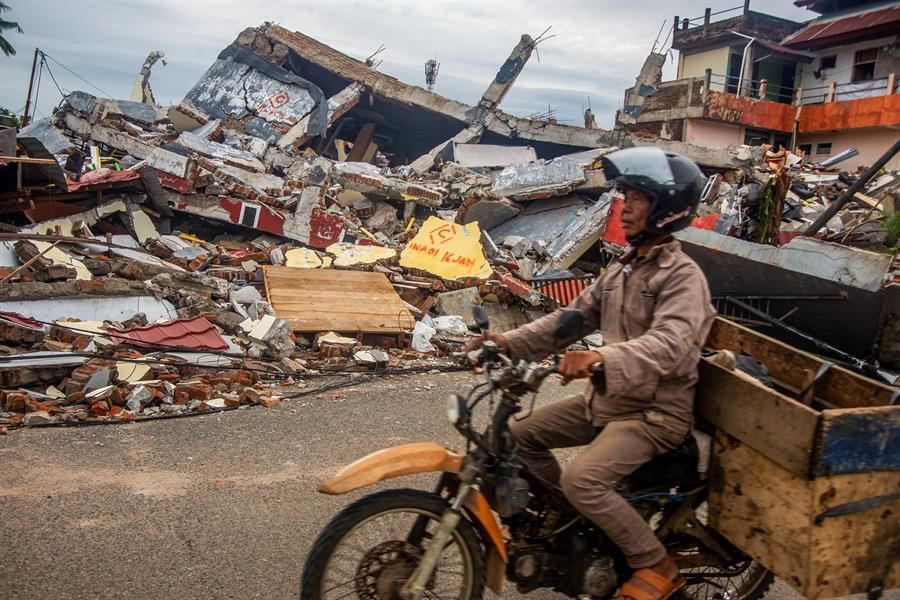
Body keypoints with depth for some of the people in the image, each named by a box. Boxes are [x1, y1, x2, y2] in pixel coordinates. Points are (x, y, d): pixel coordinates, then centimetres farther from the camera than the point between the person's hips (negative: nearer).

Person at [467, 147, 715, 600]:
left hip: (656, 412, -9)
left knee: (583, 480, -27)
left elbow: (669, 345, -33)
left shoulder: (683, 276, -16)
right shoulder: (622, 269, 12)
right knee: (521, 432, 5)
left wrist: (601, 358, -51)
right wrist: (512, 342, -3)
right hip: (605, 400, 9)